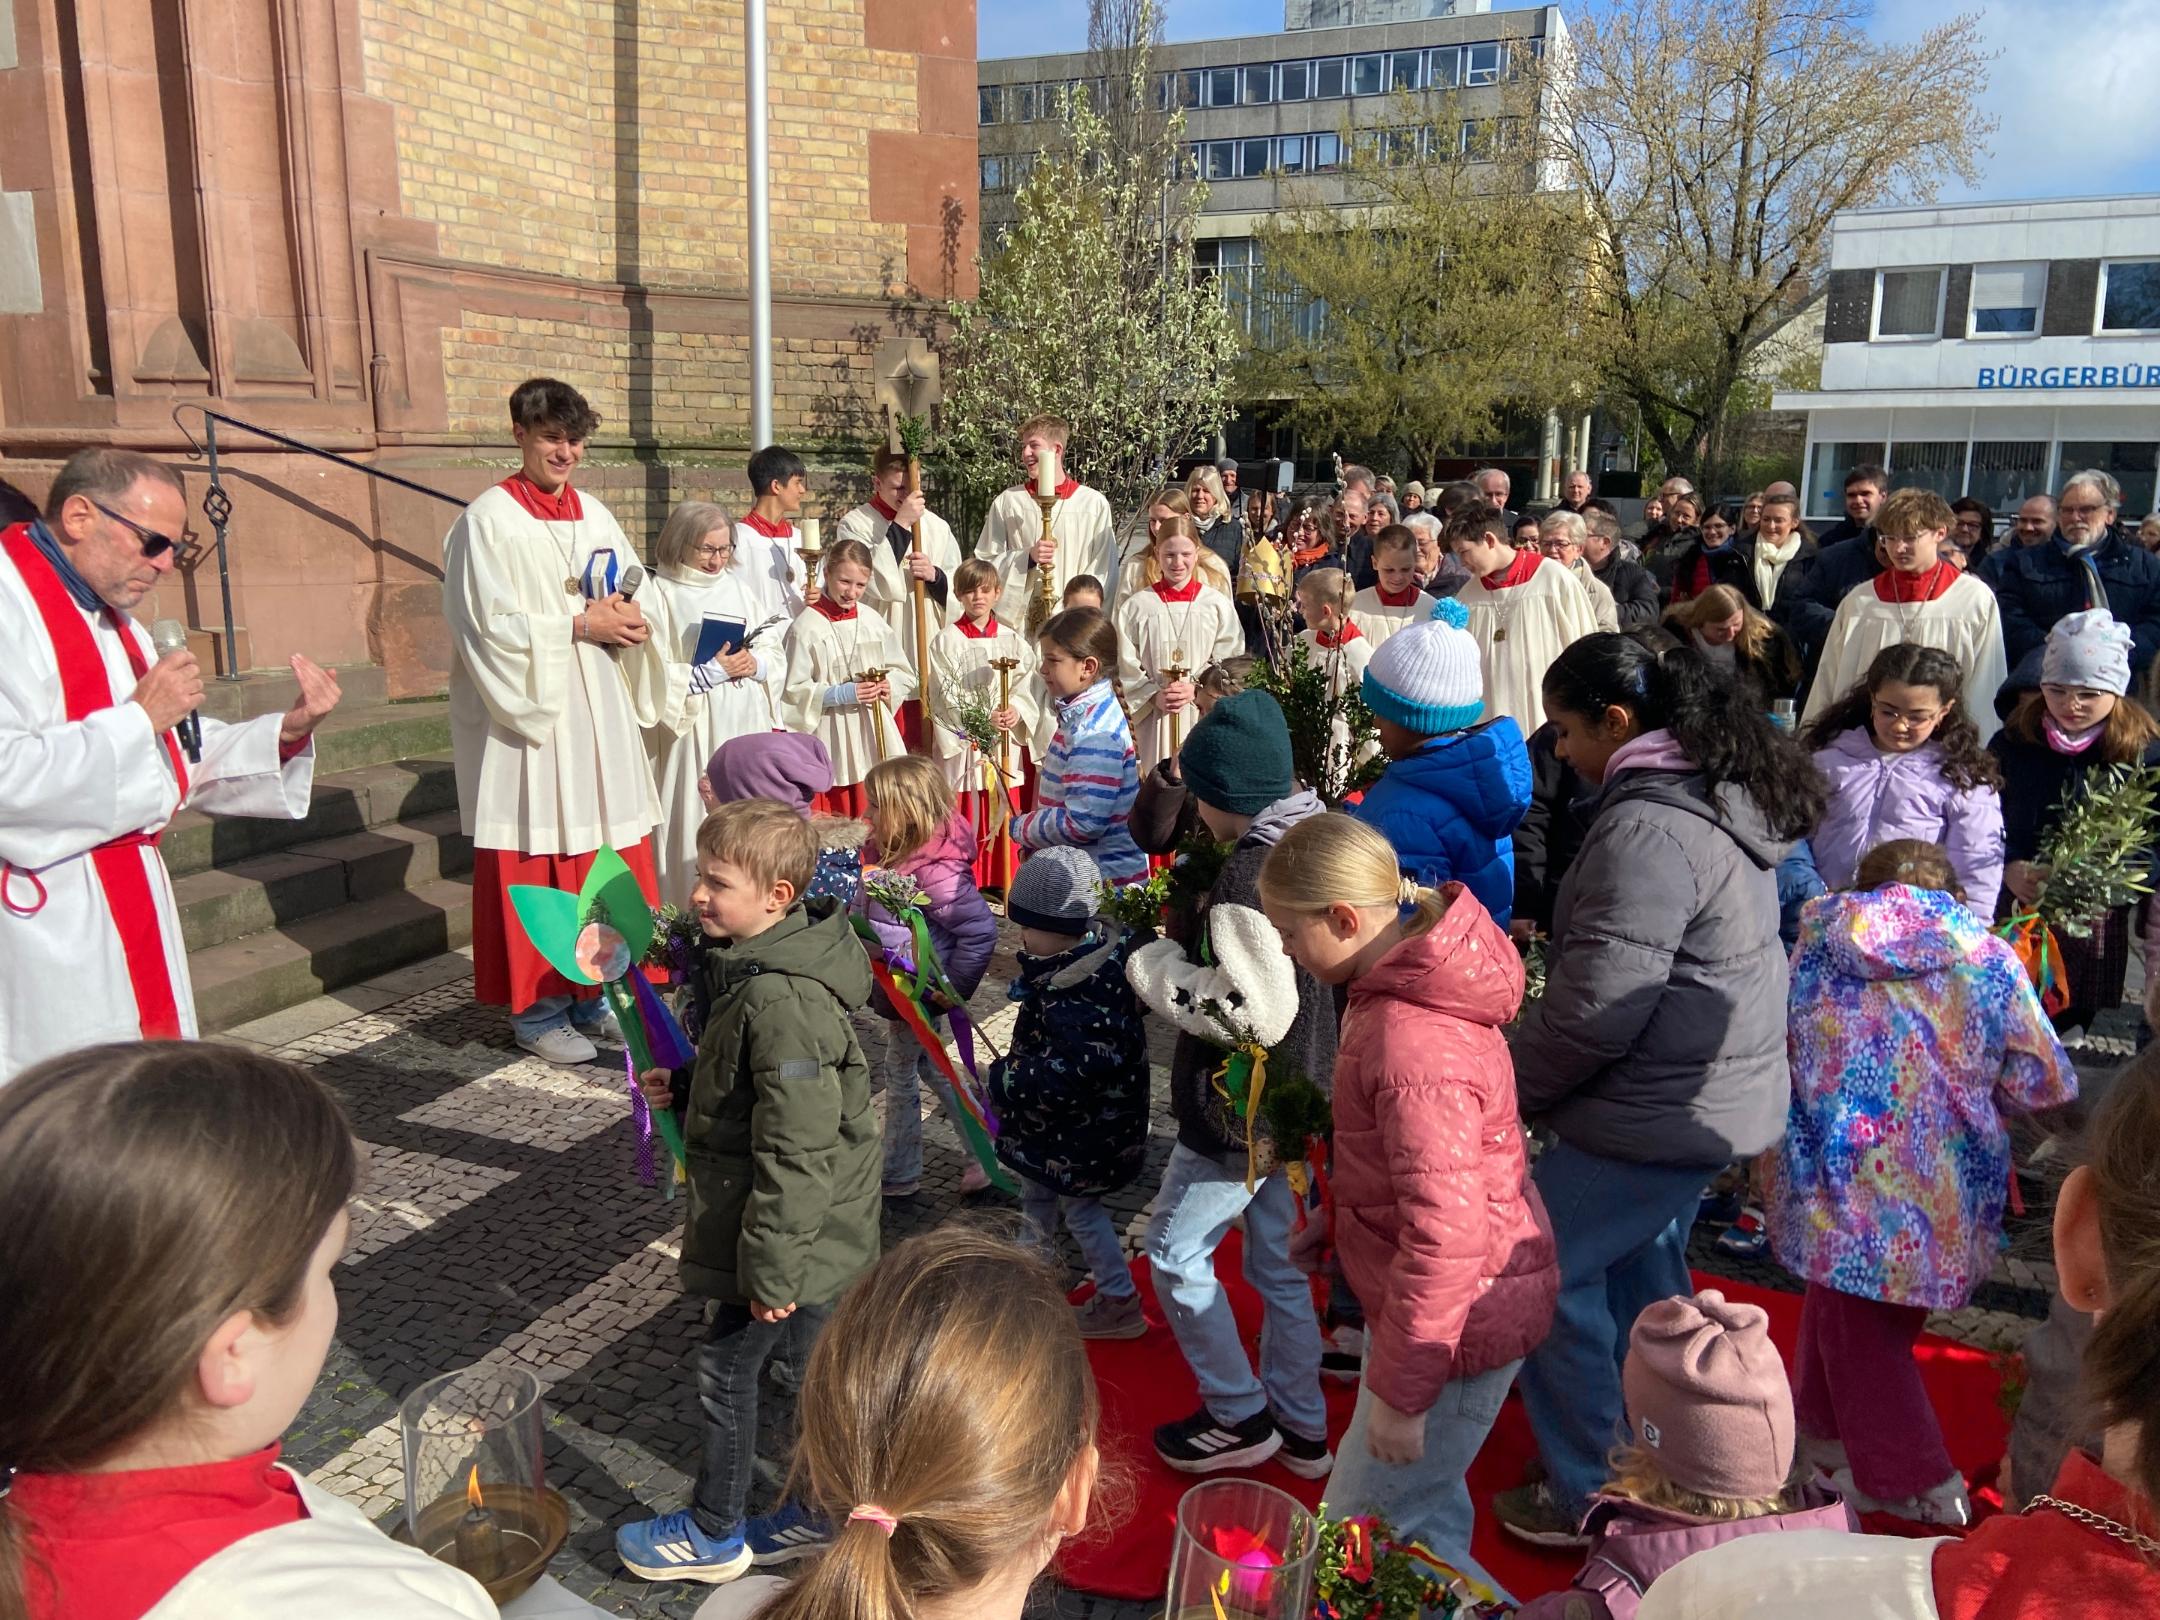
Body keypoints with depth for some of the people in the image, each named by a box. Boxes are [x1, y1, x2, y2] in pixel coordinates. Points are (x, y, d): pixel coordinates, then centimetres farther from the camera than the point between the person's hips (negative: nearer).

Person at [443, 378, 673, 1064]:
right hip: (529, 712, -6)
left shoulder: (594, 515, 12)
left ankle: (593, 998, 20)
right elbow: (489, 626, -12)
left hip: (600, 710, 6)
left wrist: (626, 618, -5)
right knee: (537, 862, -1)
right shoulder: (488, 520, -6)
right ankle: (539, 1012, 11)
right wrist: (579, 627, -14)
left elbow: (630, 595, 17)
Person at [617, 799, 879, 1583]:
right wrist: (685, 1088, 6)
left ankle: (714, 1534, 30)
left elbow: (797, 1152, -28)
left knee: (728, 1368, 9)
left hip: (789, 1232, -9)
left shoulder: (781, 1001, -30)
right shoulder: (759, 966, 3)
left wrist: (771, 1268, -22)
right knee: (814, 1362, 21)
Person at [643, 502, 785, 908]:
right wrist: (713, 672, -14)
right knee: (698, 825, -4)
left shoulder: (736, 586, 14)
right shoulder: (660, 595, -4)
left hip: (748, 726, 5)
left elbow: (774, 650, 15)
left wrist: (755, 664, -6)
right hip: (696, 733, -5)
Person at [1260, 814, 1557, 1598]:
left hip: (1455, 1319, -10)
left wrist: (1398, 1391, -21)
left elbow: (1445, 1234, -30)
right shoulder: (1403, 983, 1)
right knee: (1425, 1519, 23)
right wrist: (1332, 1223, 13)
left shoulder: (1415, 1045, -31)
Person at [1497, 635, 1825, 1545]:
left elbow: (1596, 1009, -25)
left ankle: (1590, 1498, 15)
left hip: (1655, 1114, -10)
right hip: (1716, 1096, 10)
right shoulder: (1726, 796, 7)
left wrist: (1513, 1089, -9)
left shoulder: (1647, 828, -24)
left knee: (1543, 1277, 2)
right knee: (1642, 1273, 23)